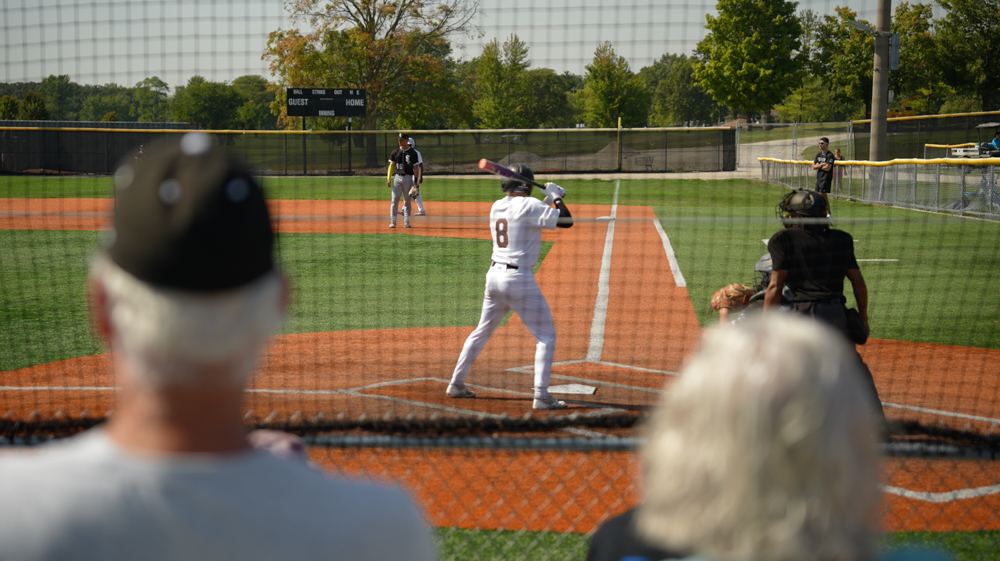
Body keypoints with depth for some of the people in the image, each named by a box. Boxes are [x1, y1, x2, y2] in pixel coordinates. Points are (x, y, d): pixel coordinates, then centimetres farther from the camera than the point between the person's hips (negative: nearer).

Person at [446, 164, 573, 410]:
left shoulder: (497, 207, 9)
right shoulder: (528, 206, -12)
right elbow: (566, 221, -12)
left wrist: (548, 200, 16)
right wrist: (556, 198, 2)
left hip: (495, 276, 7)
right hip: (520, 280, -7)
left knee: (482, 331, 23)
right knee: (546, 336, 2)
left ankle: (456, 384, 28)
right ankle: (541, 396, -6)